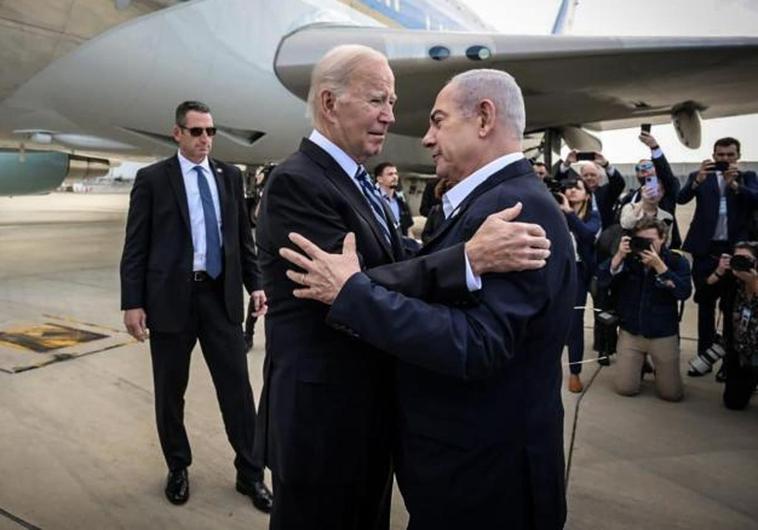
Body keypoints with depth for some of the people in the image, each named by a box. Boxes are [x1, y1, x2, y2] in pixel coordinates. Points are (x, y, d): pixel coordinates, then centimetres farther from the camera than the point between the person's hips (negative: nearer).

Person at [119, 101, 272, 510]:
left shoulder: (230, 176, 8)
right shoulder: (152, 178, -1)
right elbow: (135, 246, -3)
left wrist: (255, 284, 6)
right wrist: (132, 302, -8)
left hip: (222, 294, 2)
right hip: (171, 296, -2)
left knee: (237, 388, 4)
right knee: (170, 391, 11)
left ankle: (249, 473, 19)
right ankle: (178, 468, 31)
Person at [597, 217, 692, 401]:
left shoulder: (676, 261, -6)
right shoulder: (628, 258, -2)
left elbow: (684, 292, -21)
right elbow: (602, 281, -13)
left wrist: (658, 265, -27)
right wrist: (619, 255, -25)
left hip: (664, 335, -1)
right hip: (630, 332, 1)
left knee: (671, 393, 0)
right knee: (625, 388, 0)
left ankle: (658, 367, 31)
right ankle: (641, 364, 30)